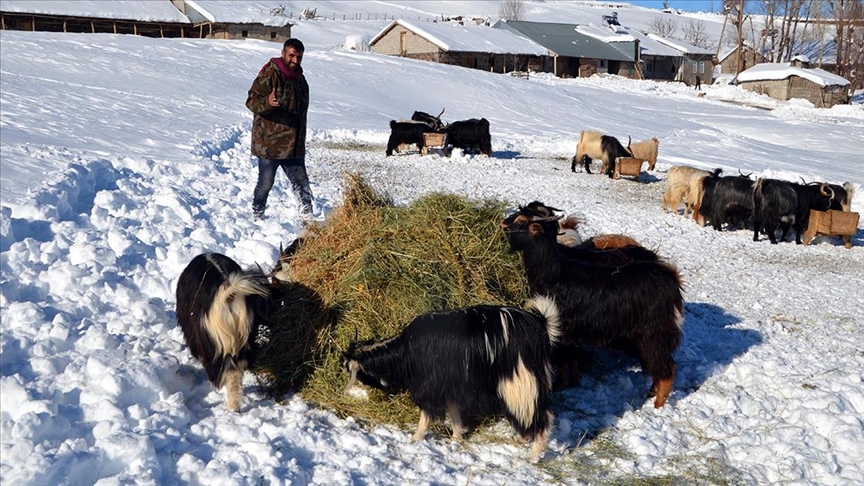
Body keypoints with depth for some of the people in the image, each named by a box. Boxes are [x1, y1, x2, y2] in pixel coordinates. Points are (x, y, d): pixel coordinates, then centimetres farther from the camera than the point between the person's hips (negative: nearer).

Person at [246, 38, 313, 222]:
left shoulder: (299, 78, 14)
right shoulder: (270, 74, -11)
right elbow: (251, 101, -17)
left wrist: (301, 140, 28)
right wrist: (267, 102, -39)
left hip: (294, 145, 7)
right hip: (270, 143, -7)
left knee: (301, 181, 7)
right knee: (265, 182, 4)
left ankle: (307, 217, 13)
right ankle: (257, 216, 20)